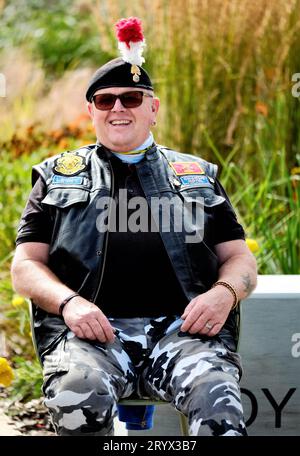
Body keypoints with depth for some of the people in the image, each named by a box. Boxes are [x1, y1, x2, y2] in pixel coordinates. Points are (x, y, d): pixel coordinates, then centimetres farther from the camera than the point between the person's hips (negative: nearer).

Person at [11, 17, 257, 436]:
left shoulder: (197, 175, 25)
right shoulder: (58, 176, 23)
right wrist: (69, 302, -7)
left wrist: (224, 293, -4)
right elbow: (25, 266, 15)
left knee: (216, 394, -35)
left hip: (183, 328, 1)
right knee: (78, 394, -37)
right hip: (89, 330, 0)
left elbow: (241, 259, 21)